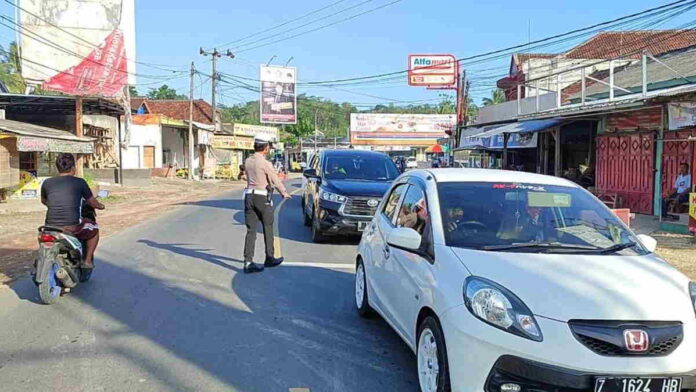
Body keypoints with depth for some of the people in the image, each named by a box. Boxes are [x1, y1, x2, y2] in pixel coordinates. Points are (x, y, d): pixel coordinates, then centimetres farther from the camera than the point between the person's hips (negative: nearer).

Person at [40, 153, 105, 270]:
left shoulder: (47, 183, 7)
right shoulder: (79, 182, -2)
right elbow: (92, 202, 10)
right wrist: (100, 206, 33)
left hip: (51, 226, 4)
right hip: (72, 228, -4)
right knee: (94, 229, 26)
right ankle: (87, 261, 21)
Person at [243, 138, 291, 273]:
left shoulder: (247, 161, 6)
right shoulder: (265, 164, -13)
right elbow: (275, 181, -8)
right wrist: (284, 193, 11)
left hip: (249, 196, 5)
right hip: (262, 198, -5)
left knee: (251, 230, 3)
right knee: (268, 229, 12)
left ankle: (248, 262, -4)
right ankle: (270, 258, 22)